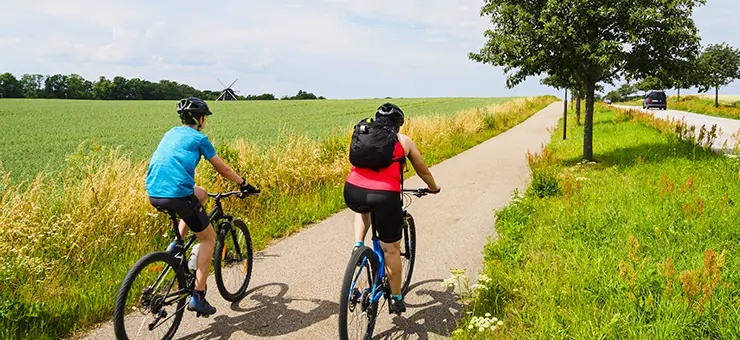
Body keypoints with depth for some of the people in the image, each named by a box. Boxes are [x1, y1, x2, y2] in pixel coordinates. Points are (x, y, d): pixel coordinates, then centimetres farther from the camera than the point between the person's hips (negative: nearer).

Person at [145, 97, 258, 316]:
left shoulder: (170, 134, 23)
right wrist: (244, 184, 23)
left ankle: (176, 245, 20)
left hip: (153, 194, 7)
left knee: (200, 193, 33)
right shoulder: (199, 138, 5)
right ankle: (198, 297, 8)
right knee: (208, 237, 12)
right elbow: (223, 170, 9)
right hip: (178, 194, -7)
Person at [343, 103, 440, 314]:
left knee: (363, 209, 40)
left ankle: (358, 245, 19)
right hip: (384, 196, -3)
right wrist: (433, 188, 47)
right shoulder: (403, 141, 17)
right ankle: (397, 299, 29)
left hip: (352, 192, 3)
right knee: (391, 249, 16)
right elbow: (423, 171, 27)